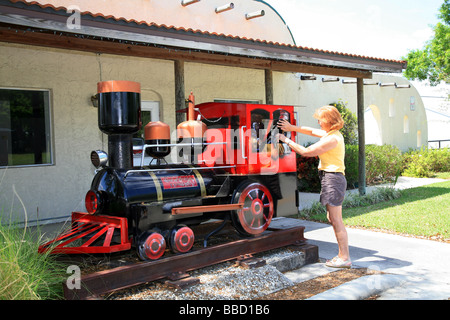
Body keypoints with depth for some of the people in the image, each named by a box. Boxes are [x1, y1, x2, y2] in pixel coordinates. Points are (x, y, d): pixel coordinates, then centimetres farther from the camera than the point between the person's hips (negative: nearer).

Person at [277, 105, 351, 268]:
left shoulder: (332, 139, -16)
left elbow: (306, 152, -14)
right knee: (333, 218, 15)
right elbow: (312, 131, 27)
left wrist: (286, 140, -5)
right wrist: (292, 128, 17)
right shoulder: (332, 134, 15)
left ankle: (345, 258, 1)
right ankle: (342, 254, 21)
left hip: (332, 178, -11)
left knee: (336, 220, -6)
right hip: (334, 178, 11)